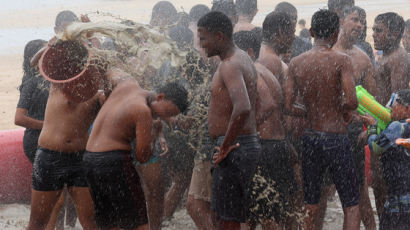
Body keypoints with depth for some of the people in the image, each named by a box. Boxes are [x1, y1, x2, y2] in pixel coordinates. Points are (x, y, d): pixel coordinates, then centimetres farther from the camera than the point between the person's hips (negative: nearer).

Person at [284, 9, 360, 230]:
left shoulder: (296, 63, 2)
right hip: (336, 139, -4)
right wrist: (344, 110, 1)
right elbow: (351, 101, -21)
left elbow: (288, 107, 0)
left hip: (310, 138, 4)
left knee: (309, 207, 15)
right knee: (351, 205, 6)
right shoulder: (341, 60, -11)